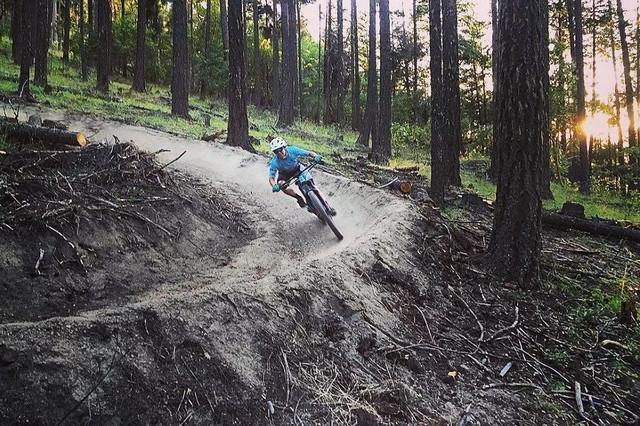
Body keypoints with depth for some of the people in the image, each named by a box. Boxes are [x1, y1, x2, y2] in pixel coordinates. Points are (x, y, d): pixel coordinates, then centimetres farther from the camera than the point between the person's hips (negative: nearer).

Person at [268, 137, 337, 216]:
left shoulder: (292, 150, -32)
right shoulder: (274, 163, -32)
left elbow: (309, 154, -31)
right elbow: (271, 177, -32)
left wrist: (316, 156, -53)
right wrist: (274, 185, -54)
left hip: (298, 169, 0)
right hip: (285, 174, 0)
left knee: (312, 186, -14)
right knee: (281, 185, -31)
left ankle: (327, 207, -1)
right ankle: (300, 199, -10)